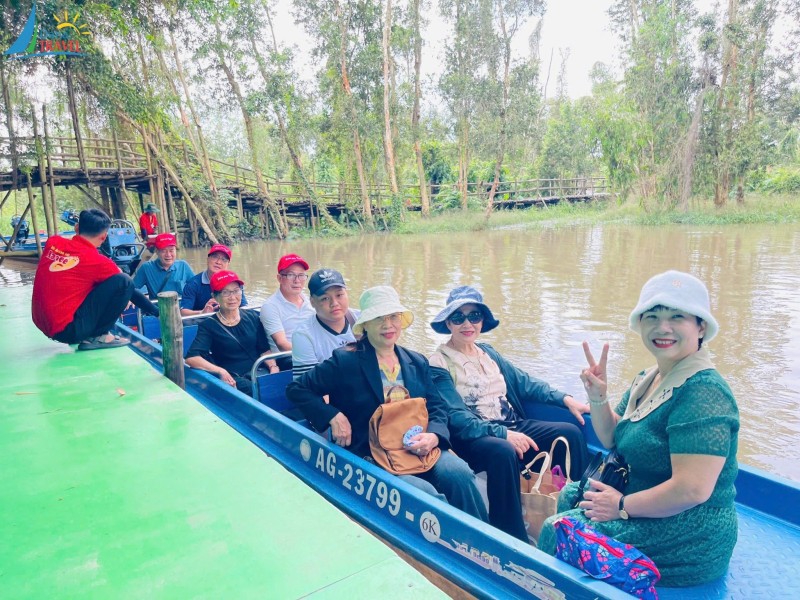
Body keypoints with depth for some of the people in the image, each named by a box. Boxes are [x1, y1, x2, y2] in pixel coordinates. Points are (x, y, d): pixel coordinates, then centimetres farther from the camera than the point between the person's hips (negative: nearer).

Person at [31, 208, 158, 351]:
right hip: (67, 331, -8)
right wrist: (159, 312, 16)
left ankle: (87, 336, 12)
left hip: (43, 325, 8)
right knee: (123, 282, -13)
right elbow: (126, 286, 1)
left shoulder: (52, 242, 2)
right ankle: (97, 337, -4)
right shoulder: (97, 261, -12)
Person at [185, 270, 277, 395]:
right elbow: (191, 358, -11)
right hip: (232, 379, -4)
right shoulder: (208, 325, 1)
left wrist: (273, 366, -10)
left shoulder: (251, 317, 12)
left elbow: (264, 349, 11)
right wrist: (220, 371, -24)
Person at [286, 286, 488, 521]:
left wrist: (433, 436, -9)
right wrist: (333, 416, -11)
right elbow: (296, 388, 3)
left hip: (419, 450, 4)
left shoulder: (417, 362, 14)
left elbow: (437, 407, 13)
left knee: (459, 473, -25)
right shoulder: (345, 361, 0)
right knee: (426, 494, -30)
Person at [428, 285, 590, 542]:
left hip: (513, 426, 7)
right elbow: (457, 418, -15)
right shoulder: (438, 364, -7)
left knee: (570, 432, -9)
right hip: (474, 436, -7)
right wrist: (502, 433, -25)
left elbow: (525, 382, 13)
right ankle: (511, 538, -24)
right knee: (503, 451, -37)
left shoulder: (488, 353, 15)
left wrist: (565, 399, 0)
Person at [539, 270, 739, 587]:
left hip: (687, 545, -9)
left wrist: (622, 507, -18)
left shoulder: (703, 393, -25)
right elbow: (613, 439, 9)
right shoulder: (648, 379, 3)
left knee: (556, 532, -5)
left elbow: (692, 490, -30)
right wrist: (597, 397, -10)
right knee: (569, 495, 21)